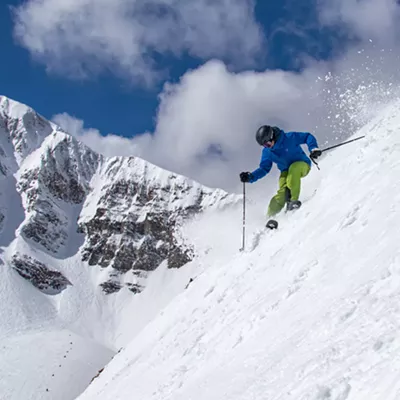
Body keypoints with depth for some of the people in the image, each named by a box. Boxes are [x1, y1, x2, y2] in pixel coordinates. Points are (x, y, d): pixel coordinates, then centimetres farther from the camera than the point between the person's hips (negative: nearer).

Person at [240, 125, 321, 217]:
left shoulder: (289, 138, -19)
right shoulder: (267, 152, -5)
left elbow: (308, 137, -10)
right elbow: (264, 169, 2)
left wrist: (313, 148, -27)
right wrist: (250, 177, -13)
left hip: (302, 165, -3)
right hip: (286, 172, 3)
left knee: (293, 168, -38)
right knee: (282, 191, -24)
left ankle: (293, 199, -38)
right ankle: (270, 215, -17)